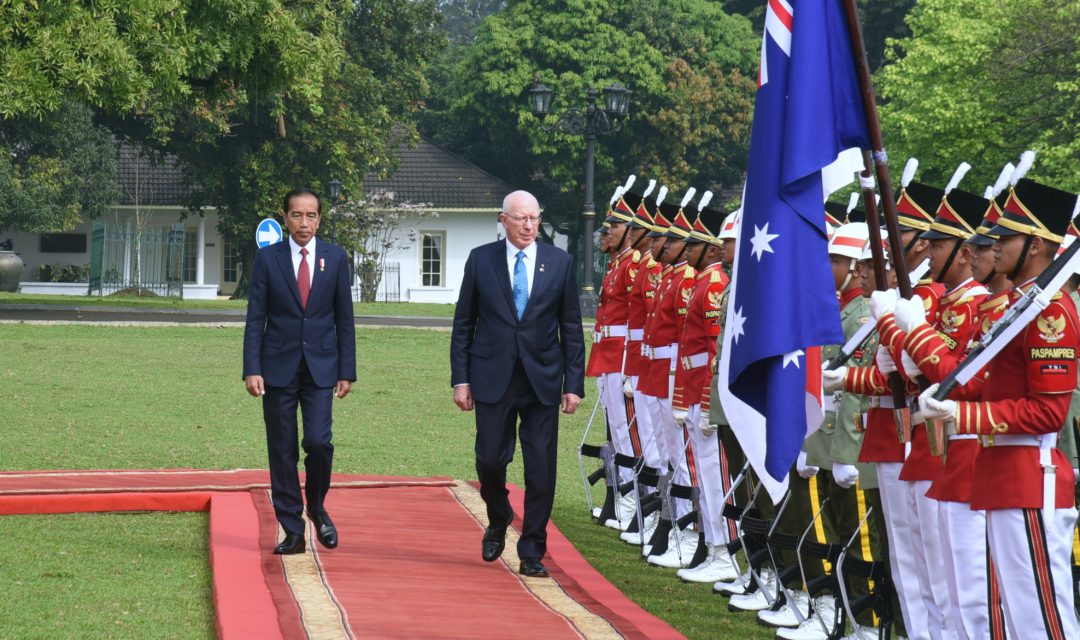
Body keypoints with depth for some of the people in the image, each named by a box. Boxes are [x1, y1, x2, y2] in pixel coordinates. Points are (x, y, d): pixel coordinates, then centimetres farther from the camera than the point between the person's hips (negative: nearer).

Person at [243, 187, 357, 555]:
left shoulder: (335, 258, 5)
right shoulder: (268, 259, 2)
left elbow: (344, 318, 7)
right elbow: (255, 318, 1)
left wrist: (347, 371, 1)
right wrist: (252, 369, -8)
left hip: (321, 366, 0)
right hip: (278, 368, 0)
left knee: (318, 441, -14)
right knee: (282, 452, 1)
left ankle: (316, 507, 13)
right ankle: (292, 532, 9)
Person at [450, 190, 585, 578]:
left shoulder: (559, 263, 4)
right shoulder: (480, 260, 3)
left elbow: (571, 328, 6)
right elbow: (463, 324, 6)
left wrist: (574, 384, 1)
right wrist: (460, 379, 0)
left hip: (543, 381, 0)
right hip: (493, 379, 0)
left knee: (541, 469, -1)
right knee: (490, 460, -1)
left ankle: (532, 553, 7)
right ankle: (498, 521, 30)